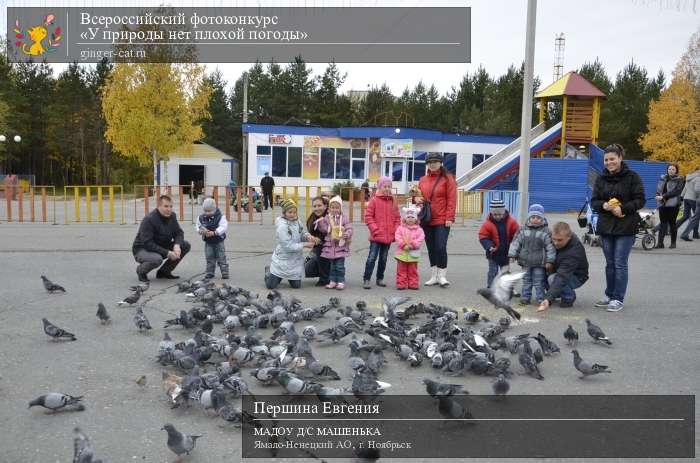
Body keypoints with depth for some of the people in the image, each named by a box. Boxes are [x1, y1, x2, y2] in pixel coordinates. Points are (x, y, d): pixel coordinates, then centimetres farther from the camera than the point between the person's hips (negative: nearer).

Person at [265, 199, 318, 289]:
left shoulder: (297, 221, -6)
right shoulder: (282, 226, -24)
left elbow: (302, 233, 8)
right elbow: (288, 246, -26)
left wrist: (308, 237, -15)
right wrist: (305, 245, -24)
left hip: (295, 260, 5)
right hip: (283, 260, -5)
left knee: (296, 285, 8)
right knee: (270, 286, 2)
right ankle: (269, 271, 33)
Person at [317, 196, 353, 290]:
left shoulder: (344, 219, -1)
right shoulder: (327, 218, 5)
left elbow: (349, 229, -5)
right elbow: (323, 229, 0)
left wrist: (347, 234, -25)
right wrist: (320, 222, -16)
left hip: (341, 246, -3)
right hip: (330, 246, 3)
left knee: (340, 266, -2)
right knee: (332, 265, 12)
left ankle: (341, 282, 7)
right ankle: (333, 281, 21)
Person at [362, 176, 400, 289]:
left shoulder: (392, 201, 8)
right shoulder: (374, 200, -5)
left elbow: (397, 218, 12)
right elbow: (368, 216, -7)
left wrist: (395, 230, 1)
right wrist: (375, 229, -13)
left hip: (389, 236, 5)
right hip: (376, 236, -4)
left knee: (383, 259, 13)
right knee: (372, 258, -6)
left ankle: (380, 278, 23)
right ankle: (366, 279, -2)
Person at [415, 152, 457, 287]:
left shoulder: (447, 178, -2)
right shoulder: (423, 180, 11)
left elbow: (452, 199, -7)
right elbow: (419, 195, 24)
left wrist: (449, 218, -13)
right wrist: (417, 199, 0)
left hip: (442, 220, -5)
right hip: (426, 220, 5)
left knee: (441, 248, -9)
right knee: (431, 249, 10)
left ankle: (442, 276, 2)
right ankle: (434, 276, 19)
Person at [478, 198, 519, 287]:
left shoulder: (511, 222, -9)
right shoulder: (487, 223, -16)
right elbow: (483, 237, -14)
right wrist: (489, 246, -29)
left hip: (506, 252, 3)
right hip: (493, 253, -3)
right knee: (493, 272, 1)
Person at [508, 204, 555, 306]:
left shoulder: (546, 232, -7)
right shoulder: (523, 230, 1)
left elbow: (550, 247, -7)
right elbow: (516, 242, 5)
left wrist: (549, 260, -11)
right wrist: (512, 255, 0)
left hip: (539, 264, -3)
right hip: (526, 263, 3)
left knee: (539, 282, 3)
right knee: (526, 280, 12)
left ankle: (540, 299, 11)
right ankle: (525, 297, 20)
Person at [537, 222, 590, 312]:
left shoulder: (573, 251, -38)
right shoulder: (558, 237, -16)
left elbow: (562, 277, -48)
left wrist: (548, 299, -57)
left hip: (576, 277, -8)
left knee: (553, 279, -35)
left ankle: (569, 297, -8)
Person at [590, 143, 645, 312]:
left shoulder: (632, 177, -5)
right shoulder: (601, 178, 7)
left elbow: (640, 201, -6)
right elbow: (594, 201, 7)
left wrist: (623, 208, -20)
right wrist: (604, 205, -13)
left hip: (625, 228, -4)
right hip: (606, 227, 4)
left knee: (620, 264, -4)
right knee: (610, 263, 13)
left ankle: (618, 299, 4)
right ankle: (609, 295, 23)